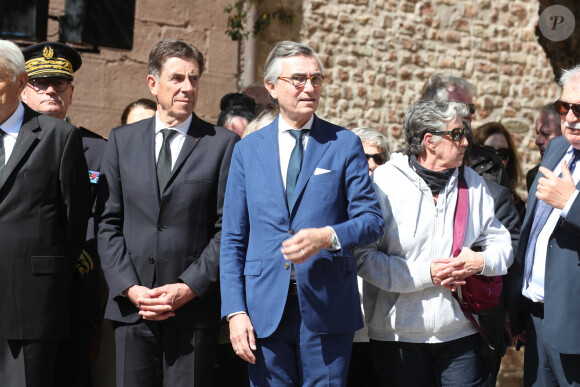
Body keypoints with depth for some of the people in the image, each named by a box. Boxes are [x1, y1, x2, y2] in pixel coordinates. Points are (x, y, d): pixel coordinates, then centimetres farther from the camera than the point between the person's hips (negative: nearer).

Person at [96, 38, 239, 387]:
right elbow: (109, 223, 7)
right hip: (132, 304, 2)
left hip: (195, 305, -2)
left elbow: (228, 227, -2)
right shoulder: (122, 140, 11)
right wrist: (129, 287, -5)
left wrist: (189, 287, -11)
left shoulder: (224, 143, 2)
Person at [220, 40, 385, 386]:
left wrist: (328, 236, -21)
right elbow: (233, 239, 7)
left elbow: (372, 220, 0)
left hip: (327, 306, -1)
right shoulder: (248, 150, 9)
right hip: (265, 309, 1)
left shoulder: (345, 144, 5)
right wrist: (235, 311, -2)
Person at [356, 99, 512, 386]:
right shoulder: (384, 181, -8)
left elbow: (501, 241, 14)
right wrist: (424, 273, -18)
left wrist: (482, 261, -9)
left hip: (460, 331, 4)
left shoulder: (471, 182, 9)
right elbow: (364, 255, -14)